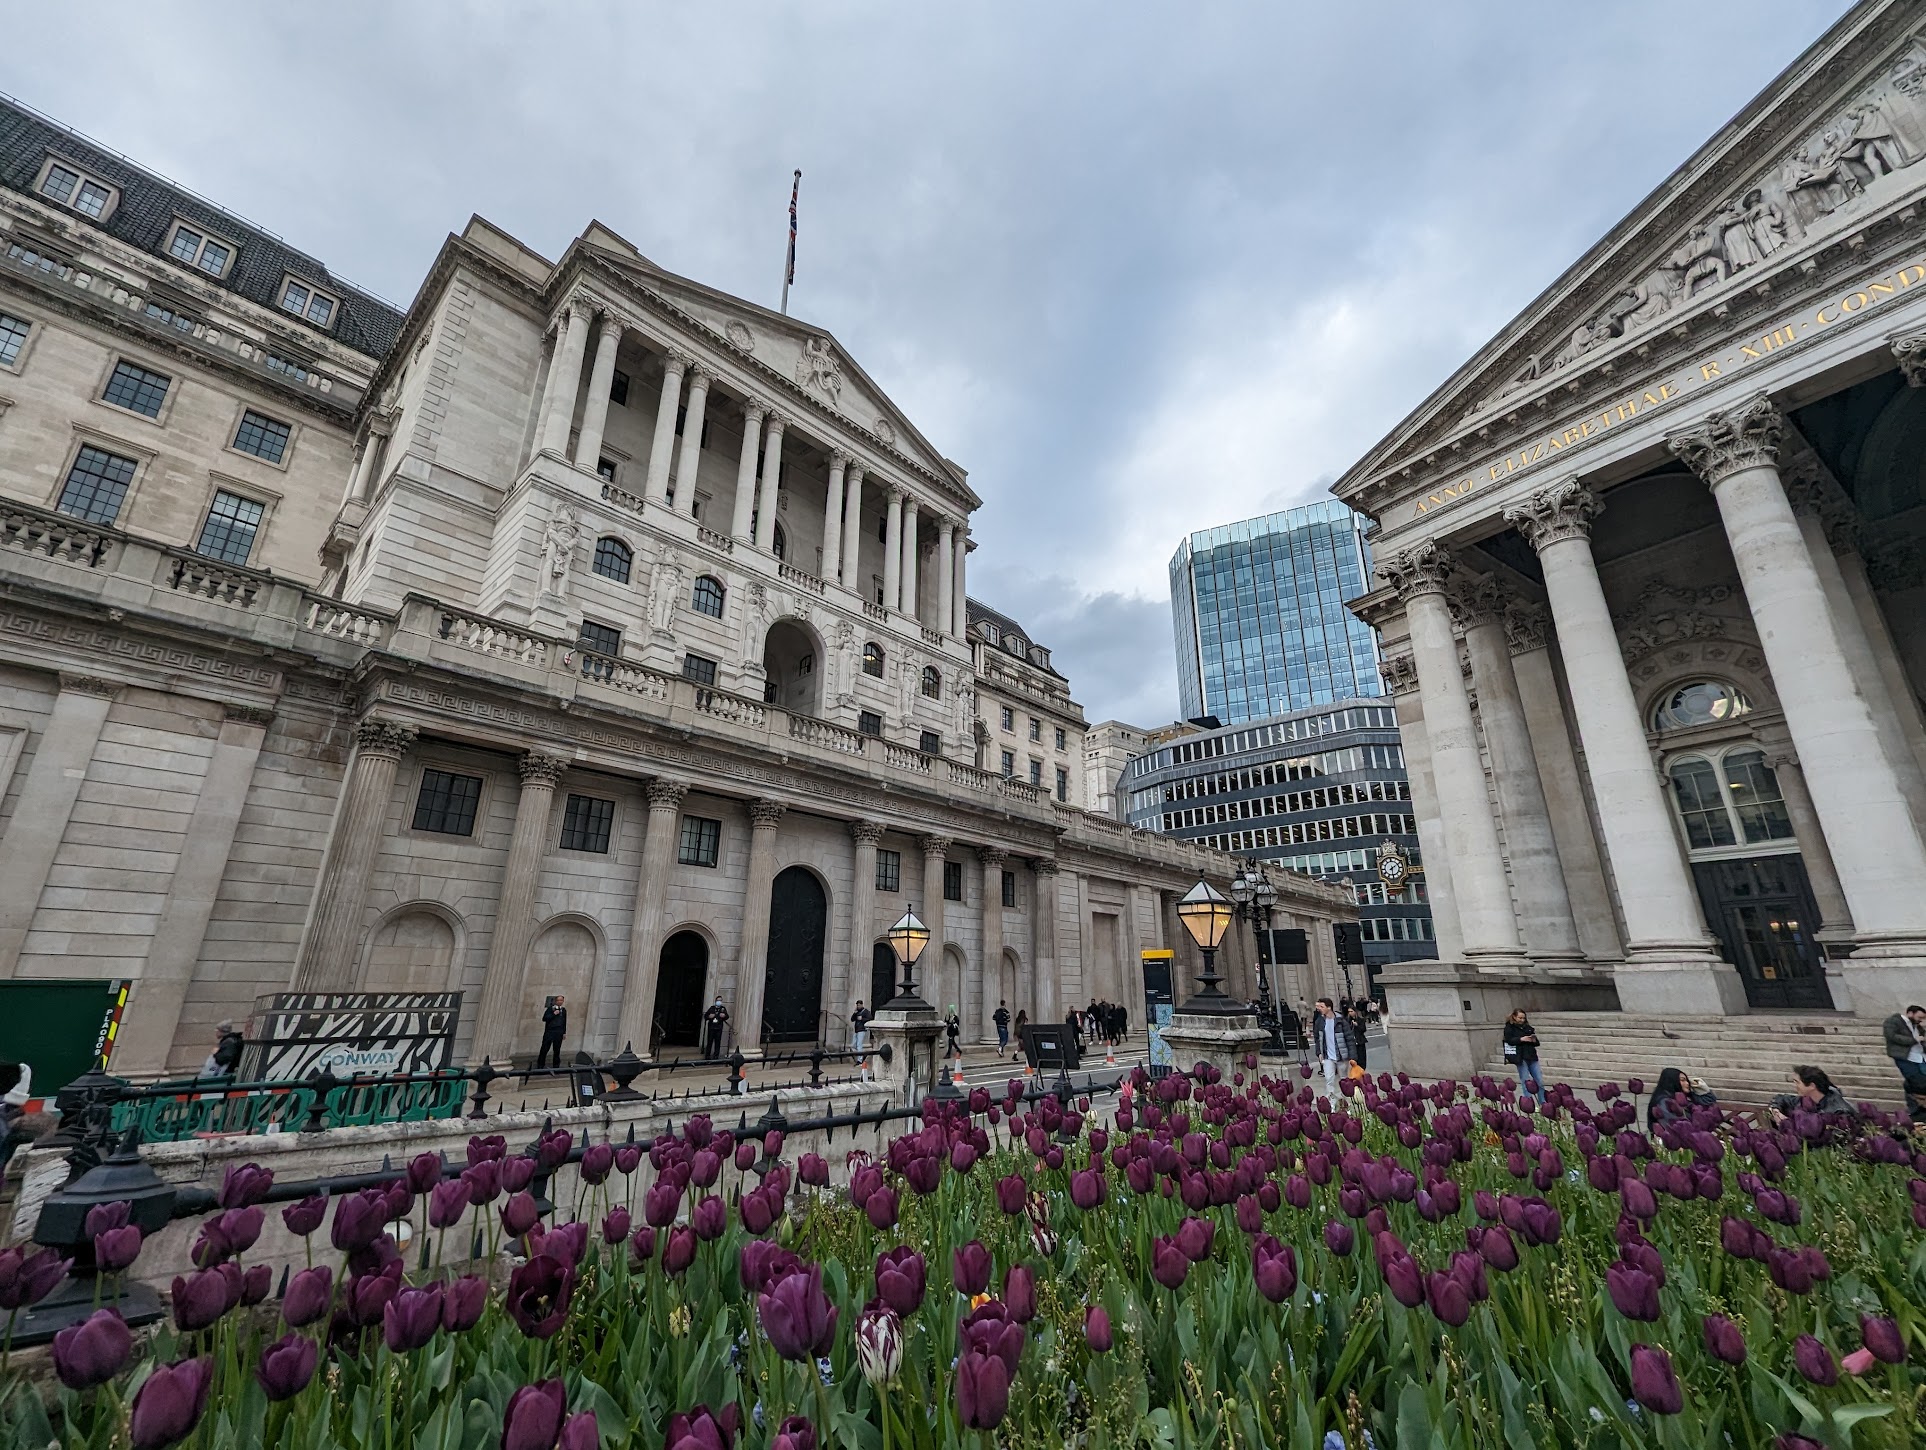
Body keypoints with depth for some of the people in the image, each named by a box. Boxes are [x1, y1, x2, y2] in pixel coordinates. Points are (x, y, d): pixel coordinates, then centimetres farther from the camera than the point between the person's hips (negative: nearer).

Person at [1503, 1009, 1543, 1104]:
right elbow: (1509, 1040, -13)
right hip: (1520, 1058, -5)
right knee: (1526, 1082, -1)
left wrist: (1534, 1040, -7)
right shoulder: (1509, 1028, -1)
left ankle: (1543, 1103, 17)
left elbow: (1536, 1043, 15)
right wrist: (1521, 1039, -23)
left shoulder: (1528, 1027, 13)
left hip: (1531, 1056, 5)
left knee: (1540, 1082, 6)